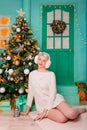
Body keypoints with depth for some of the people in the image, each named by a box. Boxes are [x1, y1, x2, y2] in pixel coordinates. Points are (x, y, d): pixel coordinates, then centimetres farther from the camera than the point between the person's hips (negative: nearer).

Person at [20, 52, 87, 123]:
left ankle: (80, 110, 7)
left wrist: (45, 111, -16)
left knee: (71, 114, -28)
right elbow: (30, 92, 9)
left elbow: (52, 93, -9)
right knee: (62, 118, -27)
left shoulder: (51, 74, -4)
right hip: (42, 104, 1)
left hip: (54, 99, -1)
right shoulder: (32, 74, 6)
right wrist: (27, 110, 9)